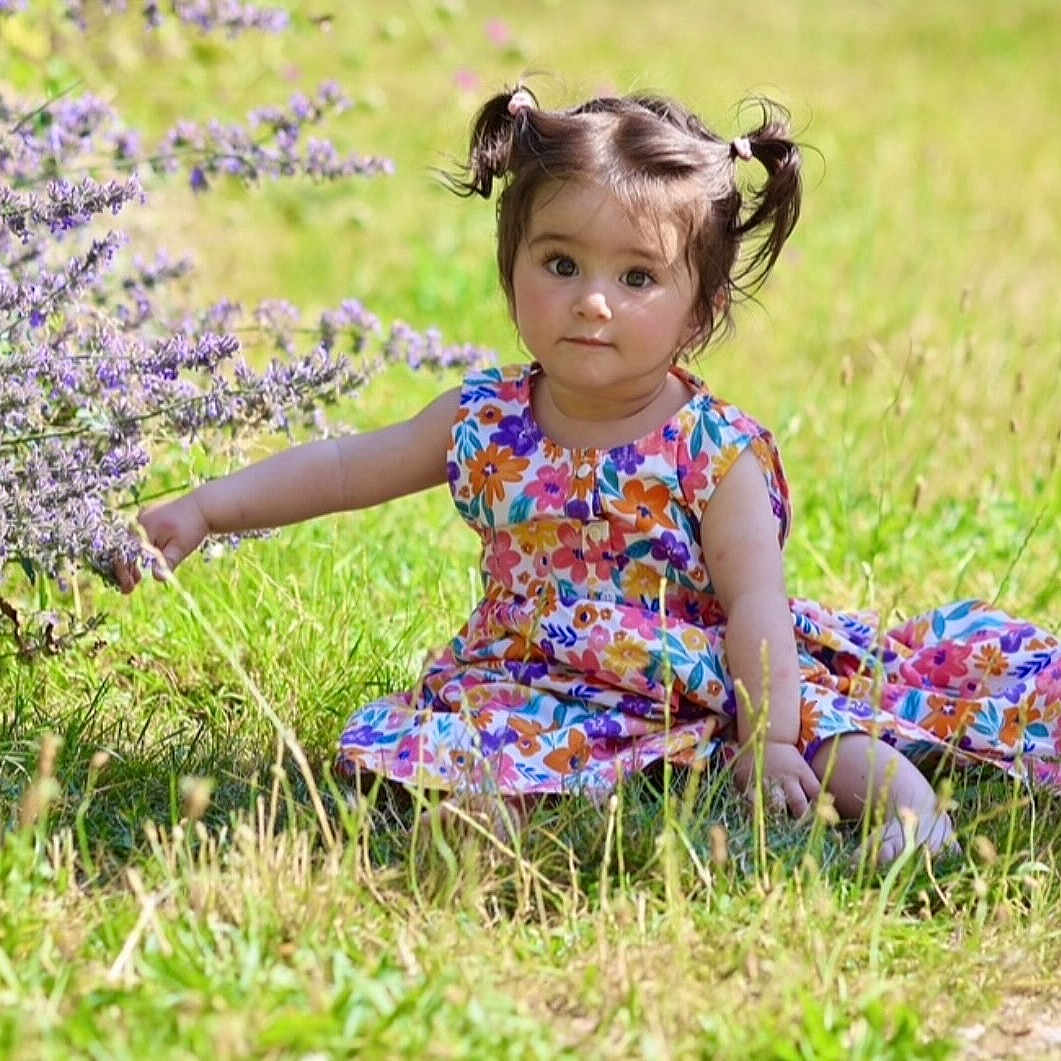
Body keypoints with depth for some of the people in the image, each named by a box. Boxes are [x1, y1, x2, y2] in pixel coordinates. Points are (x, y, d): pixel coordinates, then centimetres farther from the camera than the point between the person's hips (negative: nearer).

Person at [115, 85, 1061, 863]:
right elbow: (344, 468, 13)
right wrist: (206, 510, 9)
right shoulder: (487, 422, 2)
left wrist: (770, 739, -24)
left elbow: (754, 604, -14)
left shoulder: (717, 452, -9)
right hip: (552, 682, 2)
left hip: (715, 678, -2)